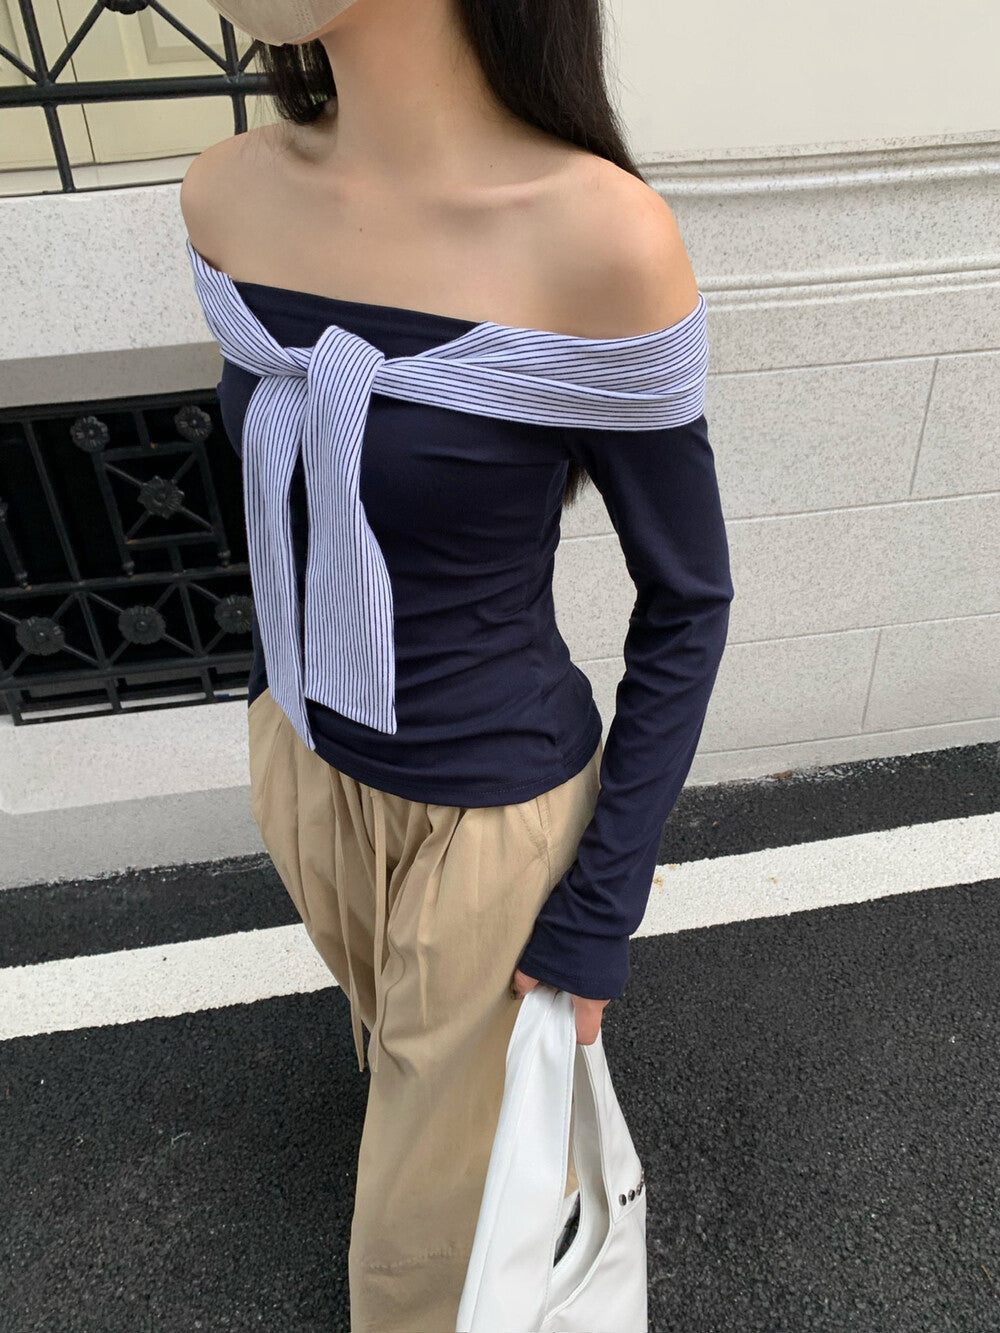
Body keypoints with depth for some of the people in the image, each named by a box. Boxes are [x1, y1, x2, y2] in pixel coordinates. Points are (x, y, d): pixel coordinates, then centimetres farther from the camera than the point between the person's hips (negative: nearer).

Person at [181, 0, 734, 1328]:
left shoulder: (599, 237, -25)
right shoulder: (230, 197, -7)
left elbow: (687, 603, -14)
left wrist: (599, 912, -11)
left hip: (491, 813, -5)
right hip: (304, 766, 6)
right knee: (399, 1043, 34)